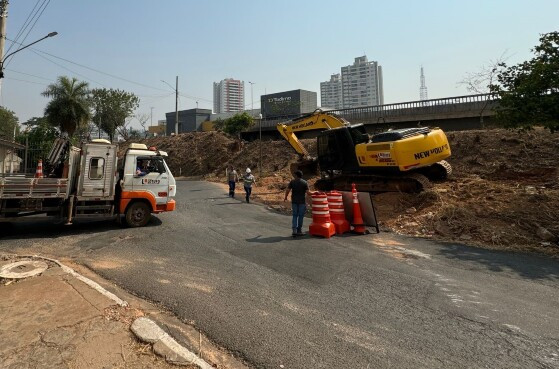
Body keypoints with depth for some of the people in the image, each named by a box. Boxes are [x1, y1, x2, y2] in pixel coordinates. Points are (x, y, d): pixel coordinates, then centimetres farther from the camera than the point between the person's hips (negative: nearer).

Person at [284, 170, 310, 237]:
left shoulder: (292, 182, -1)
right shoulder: (305, 182, -4)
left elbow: (287, 190, -3)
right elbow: (307, 192, -9)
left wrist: (285, 197, 13)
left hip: (294, 201, 1)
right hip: (302, 201, -1)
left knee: (295, 216, 9)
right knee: (300, 216, 8)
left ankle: (294, 230, -2)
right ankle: (299, 231, 14)